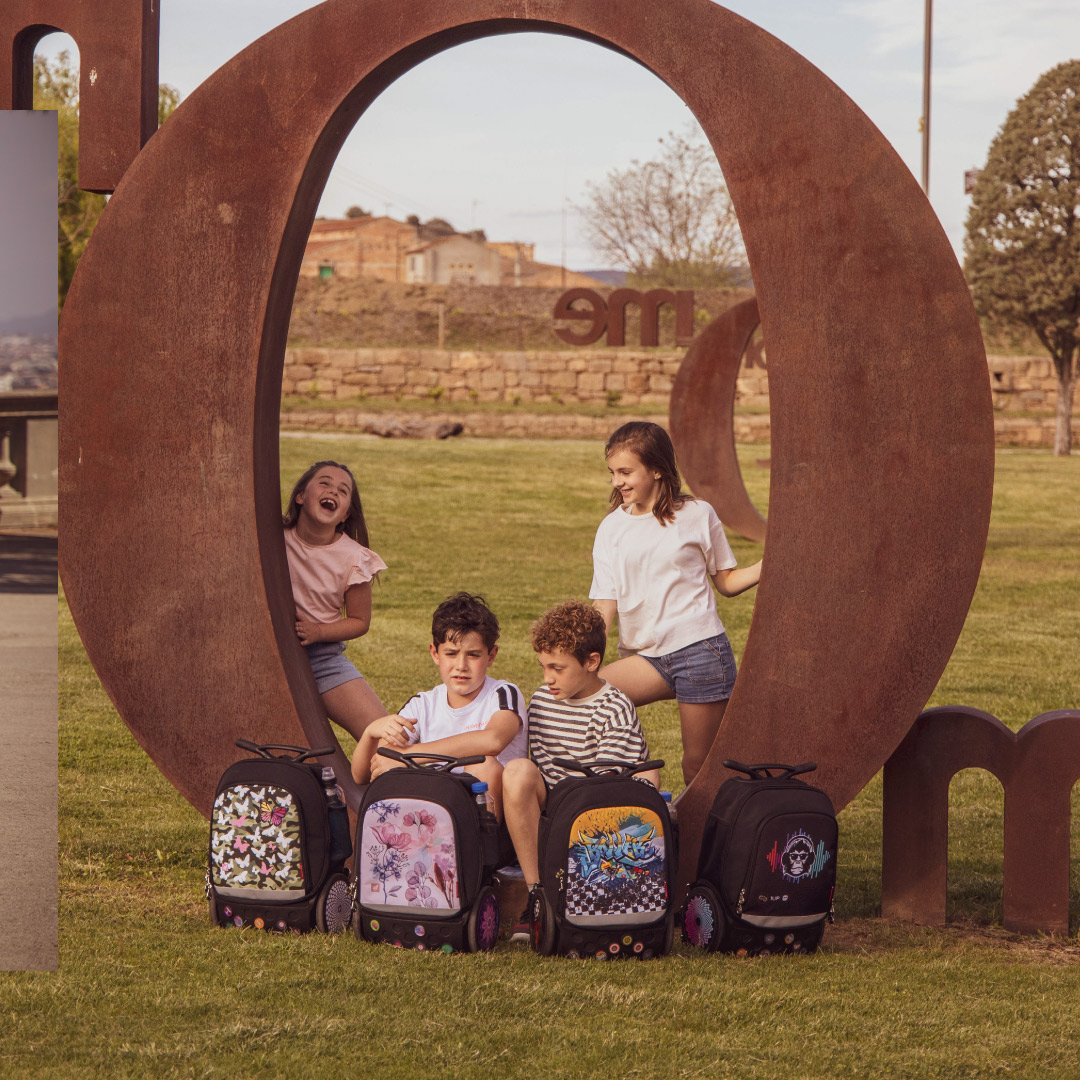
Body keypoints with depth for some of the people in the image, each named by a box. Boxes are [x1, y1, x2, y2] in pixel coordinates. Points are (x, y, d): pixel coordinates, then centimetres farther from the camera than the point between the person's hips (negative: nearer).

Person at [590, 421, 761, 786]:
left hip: (700, 650, -3)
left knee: (698, 766, -3)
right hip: (645, 656, 3)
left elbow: (726, 583, 11)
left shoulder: (697, 515, 3)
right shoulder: (611, 529, 9)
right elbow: (605, 606, 4)